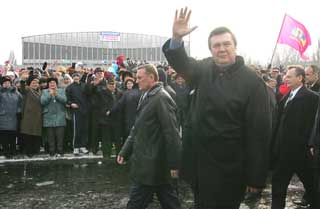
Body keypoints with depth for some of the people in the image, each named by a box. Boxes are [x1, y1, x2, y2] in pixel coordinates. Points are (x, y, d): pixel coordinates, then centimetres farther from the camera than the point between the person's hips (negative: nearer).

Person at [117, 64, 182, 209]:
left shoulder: (161, 98, -16)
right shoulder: (146, 97, 13)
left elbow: (171, 133, -19)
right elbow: (137, 128, 18)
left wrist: (174, 164, -18)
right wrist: (124, 152, 14)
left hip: (150, 164, -9)